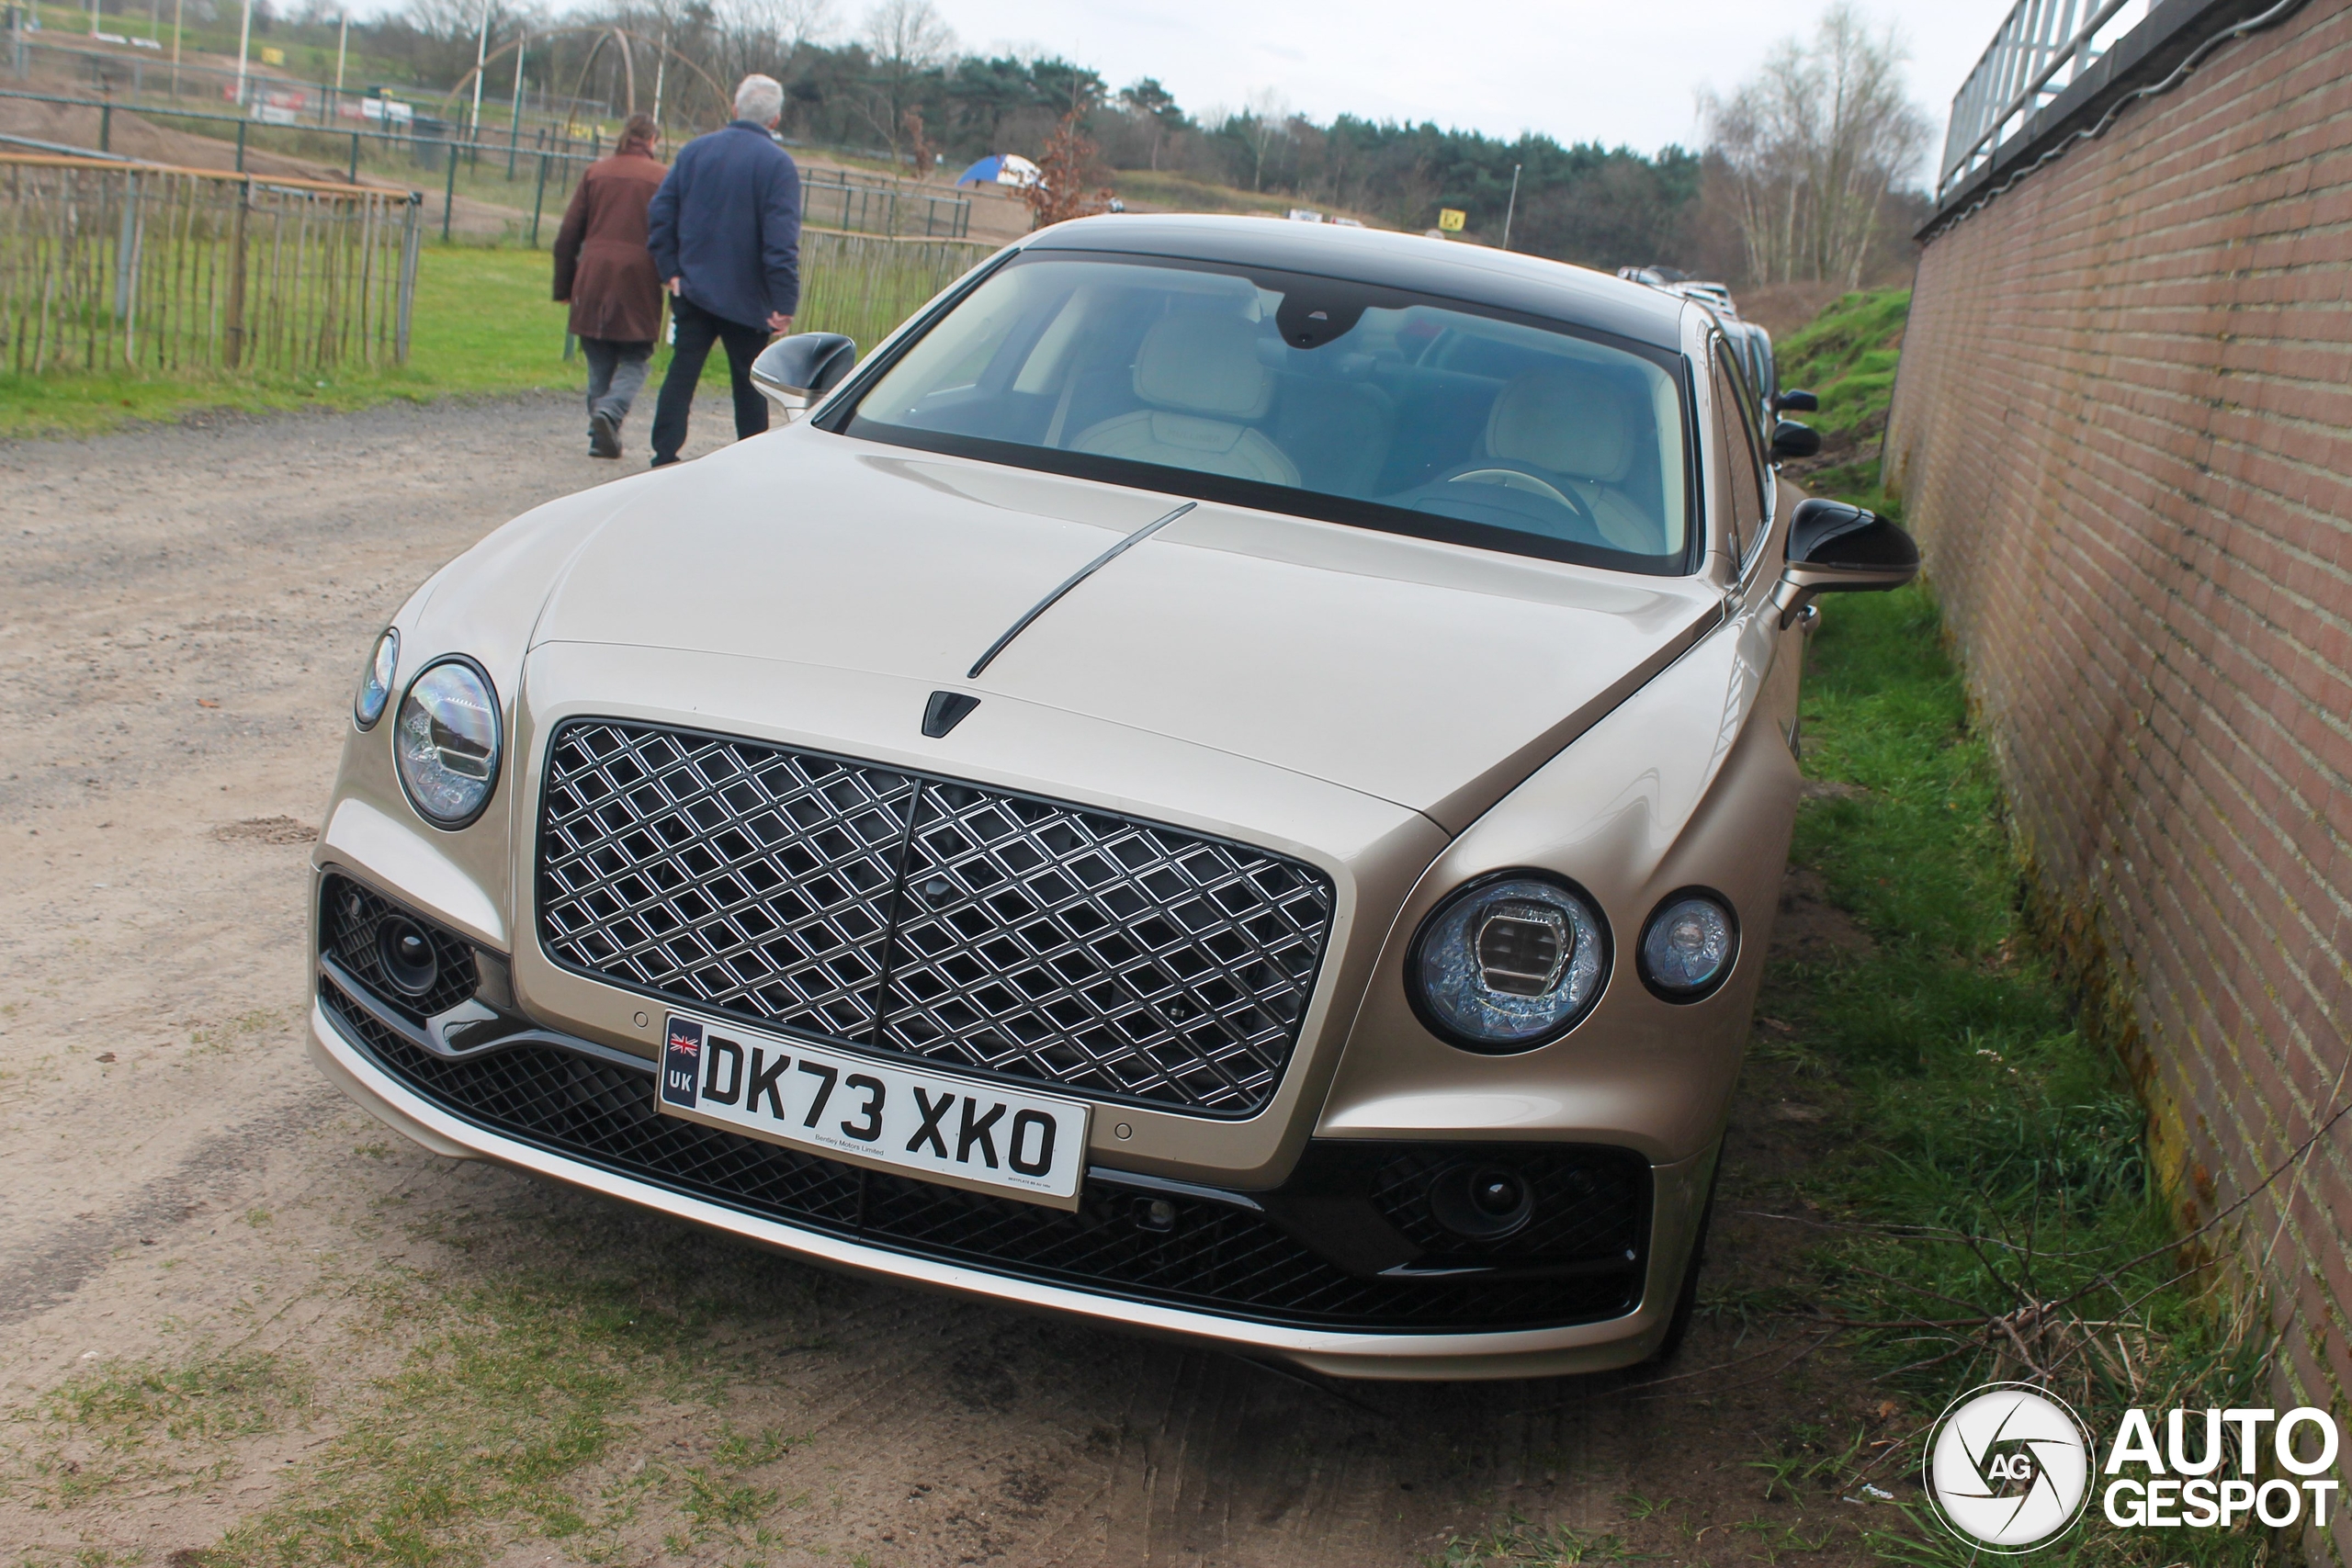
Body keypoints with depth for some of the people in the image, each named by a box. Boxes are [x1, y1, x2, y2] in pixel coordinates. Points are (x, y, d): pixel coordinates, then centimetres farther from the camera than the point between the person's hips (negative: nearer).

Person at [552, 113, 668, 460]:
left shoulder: (596, 172, 10)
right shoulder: (662, 178, 2)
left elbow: (568, 234, 9)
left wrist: (564, 286, 14)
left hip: (593, 277, 3)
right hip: (638, 280, -3)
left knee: (599, 364, 12)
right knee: (634, 361, 6)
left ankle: (601, 438, 9)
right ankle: (609, 412, -19)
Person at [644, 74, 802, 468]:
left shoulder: (694, 151, 5)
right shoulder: (777, 163, -10)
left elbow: (661, 213, 2)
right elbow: (781, 240, -17)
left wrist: (670, 270, 3)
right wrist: (785, 302, -16)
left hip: (692, 291, 3)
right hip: (746, 298, -3)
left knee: (681, 375, 6)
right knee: (750, 384, 9)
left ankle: (664, 457, 1)